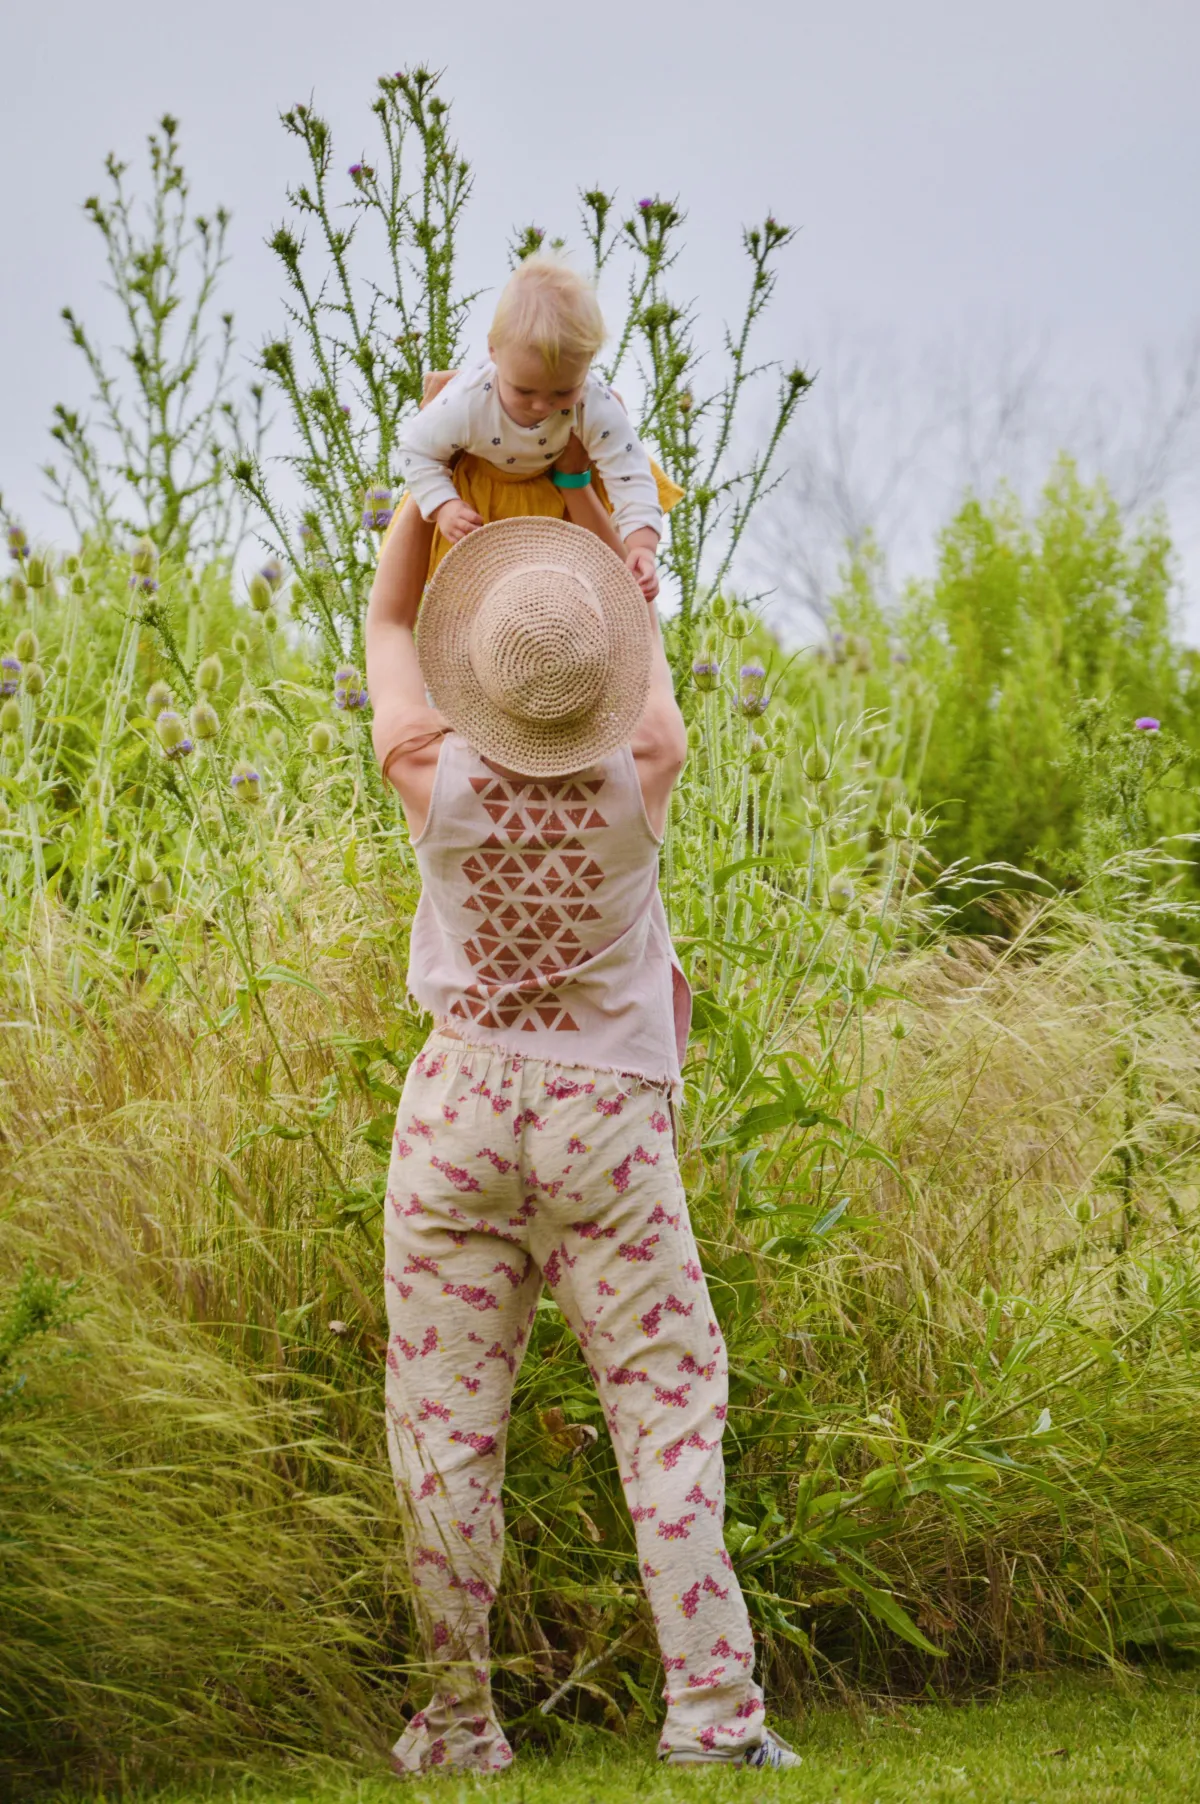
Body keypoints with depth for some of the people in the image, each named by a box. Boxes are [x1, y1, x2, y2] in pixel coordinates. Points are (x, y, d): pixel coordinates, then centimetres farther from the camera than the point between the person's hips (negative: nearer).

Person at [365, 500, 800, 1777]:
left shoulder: (435, 776, -9)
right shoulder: (640, 778, -9)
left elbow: (388, 623, 11)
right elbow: (652, 670, 14)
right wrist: (626, 556, 31)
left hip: (462, 1102, 1)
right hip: (608, 1111, 0)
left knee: (446, 1417, 5)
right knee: (668, 1398, 2)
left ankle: (458, 1721, 9)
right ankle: (711, 1708, -5)